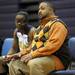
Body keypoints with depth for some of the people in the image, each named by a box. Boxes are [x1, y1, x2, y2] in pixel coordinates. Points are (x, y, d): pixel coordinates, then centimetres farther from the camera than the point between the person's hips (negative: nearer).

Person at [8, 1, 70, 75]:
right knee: (13, 64, 0)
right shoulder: (41, 26, 22)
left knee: (34, 64, -37)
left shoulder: (57, 24, -7)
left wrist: (33, 54, -24)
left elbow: (53, 45, -21)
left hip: (55, 58, -9)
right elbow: (34, 44, 22)